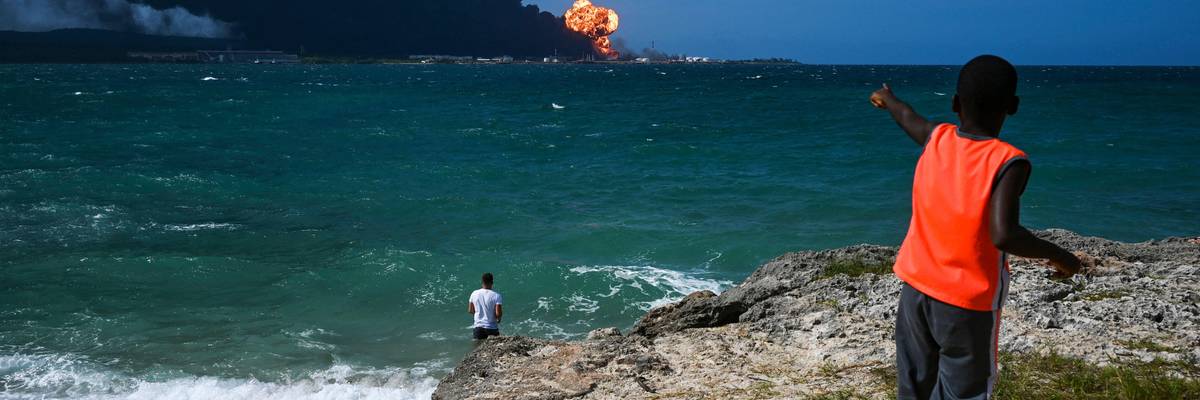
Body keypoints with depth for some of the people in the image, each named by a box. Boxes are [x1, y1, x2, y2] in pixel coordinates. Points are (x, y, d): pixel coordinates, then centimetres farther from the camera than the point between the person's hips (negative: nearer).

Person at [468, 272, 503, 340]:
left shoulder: (474, 294, -2)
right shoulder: (496, 296, -14)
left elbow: (470, 310, 7)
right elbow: (498, 313, -18)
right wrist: (498, 319, 4)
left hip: (478, 327, 3)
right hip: (492, 327, -3)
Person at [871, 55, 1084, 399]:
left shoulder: (938, 139, 0)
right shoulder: (1008, 162, -17)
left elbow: (908, 117, 23)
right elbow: (1004, 235, -27)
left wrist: (887, 99, 44)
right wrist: (1057, 255, -11)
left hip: (915, 287, 6)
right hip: (966, 300, -5)